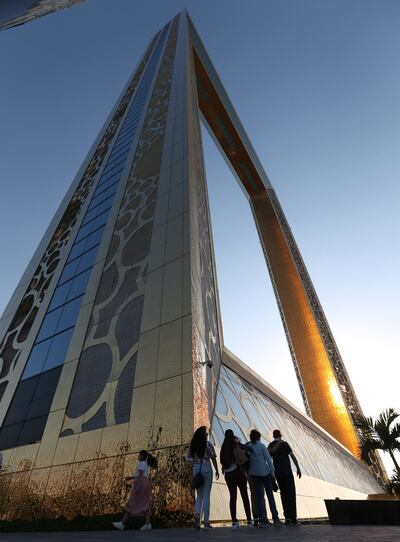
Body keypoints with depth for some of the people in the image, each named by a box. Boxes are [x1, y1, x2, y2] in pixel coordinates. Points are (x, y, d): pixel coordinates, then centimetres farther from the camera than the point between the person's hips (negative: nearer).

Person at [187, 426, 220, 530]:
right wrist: (217, 470, 4)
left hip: (196, 469, 4)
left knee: (199, 495, 15)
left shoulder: (193, 445, 3)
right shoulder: (208, 444, -8)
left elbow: (189, 459, 5)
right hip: (206, 468, -4)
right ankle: (206, 521, 10)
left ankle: (197, 514, -5)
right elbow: (213, 458, -7)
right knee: (206, 495, 7)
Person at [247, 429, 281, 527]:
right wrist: (273, 473, -3)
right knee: (270, 495, 12)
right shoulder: (262, 446, -9)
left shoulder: (247, 447, 1)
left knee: (259, 496, 9)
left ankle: (263, 520, 8)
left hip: (253, 474, 3)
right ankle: (275, 519, 17)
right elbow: (269, 460, -10)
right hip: (264, 473, -3)